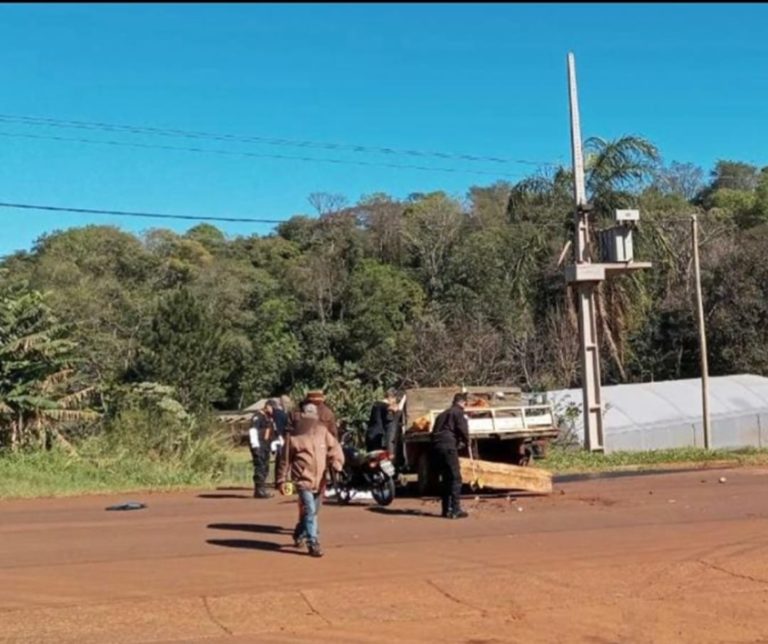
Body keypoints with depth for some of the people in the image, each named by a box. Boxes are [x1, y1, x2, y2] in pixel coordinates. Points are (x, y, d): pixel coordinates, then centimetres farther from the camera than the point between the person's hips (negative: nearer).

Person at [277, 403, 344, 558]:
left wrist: (336, 462, -22)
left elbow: (334, 447, -2)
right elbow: (285, 460, 3)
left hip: (319, 480, 5)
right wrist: (282, 480, 5)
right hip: (304, 479, -5)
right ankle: (313, 543, -11)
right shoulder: (293, 436, -3)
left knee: (313, 511, 18)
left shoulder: (323, 432, 5)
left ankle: (299, 535, 40)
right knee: (310, 511, -15)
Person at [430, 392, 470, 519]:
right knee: (455, 478, -4)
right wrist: (466, 442, 10)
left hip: (436, 447, 7)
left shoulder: (443, 414, 27)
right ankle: (455, 510, -8)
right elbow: (463, 429, -8)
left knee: (445, 478, 15)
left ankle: (446, 509, 15)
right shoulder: (458, 413, 4)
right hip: (448, 446, -7)